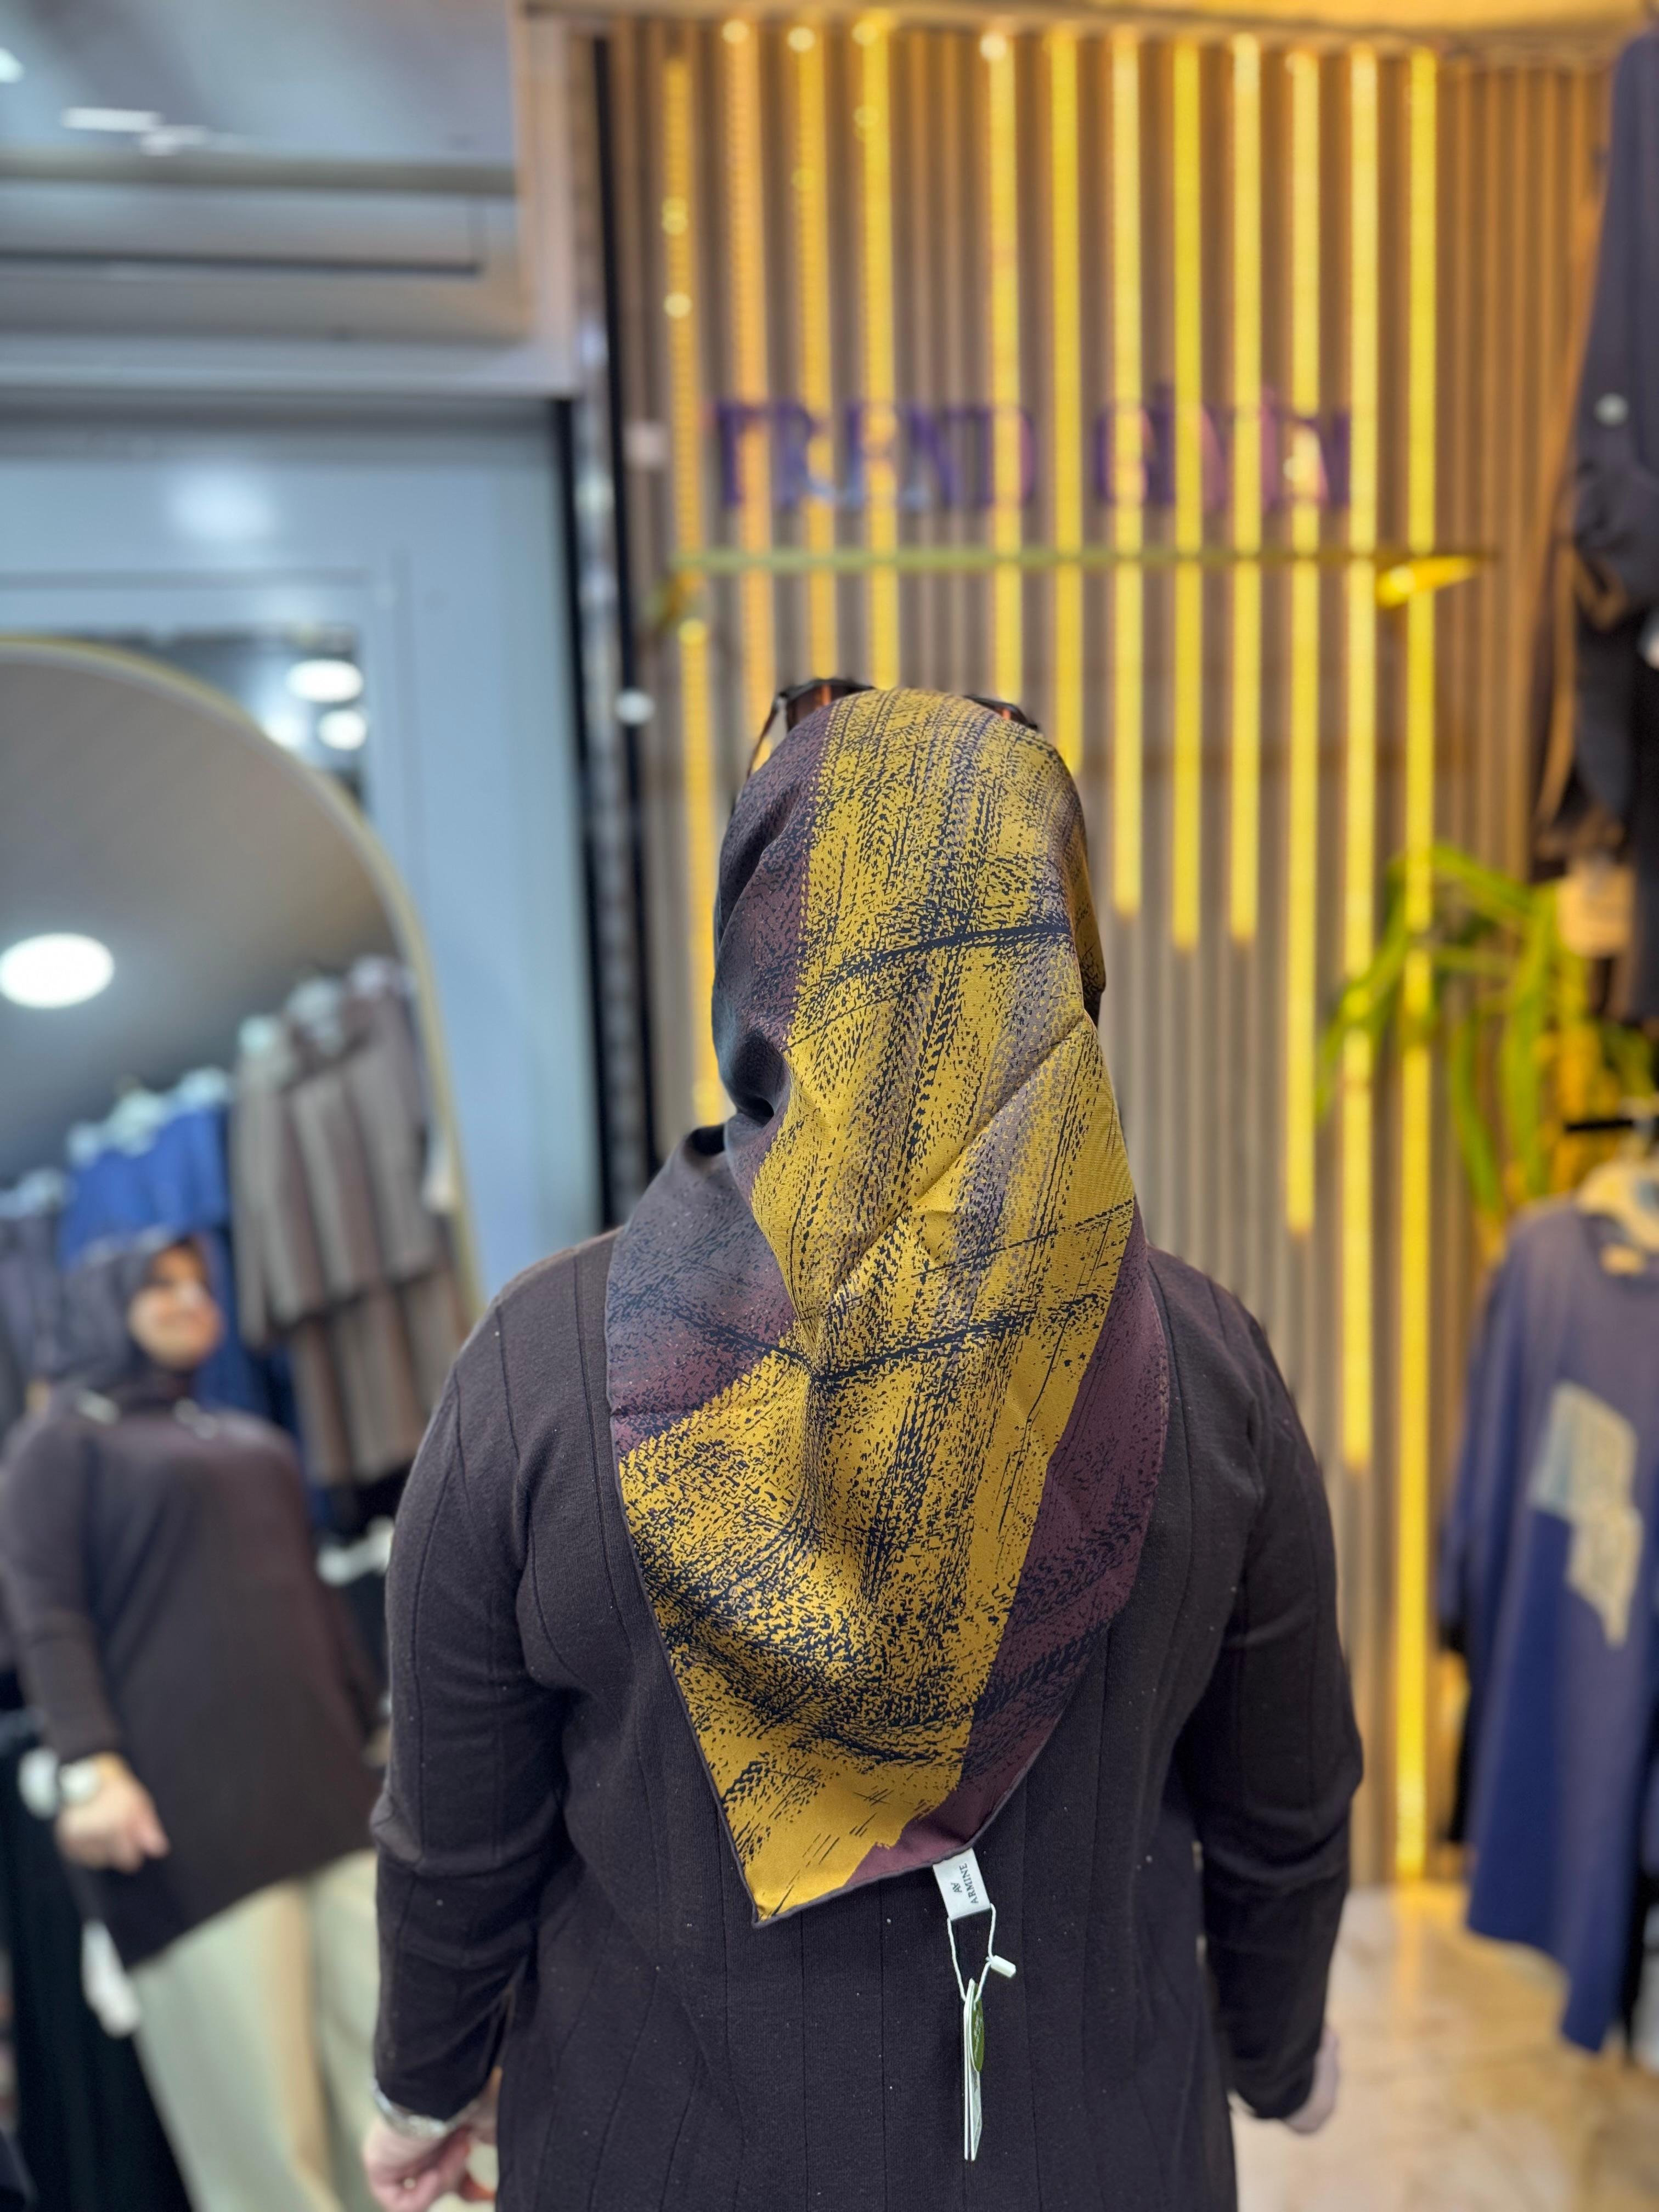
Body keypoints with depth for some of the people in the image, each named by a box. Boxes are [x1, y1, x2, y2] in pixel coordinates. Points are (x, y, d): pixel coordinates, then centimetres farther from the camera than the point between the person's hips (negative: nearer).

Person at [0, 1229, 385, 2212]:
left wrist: (377, 1727, 22)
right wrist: (91, 1763, -19)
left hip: (319, 1782, 6)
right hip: (187, 1809, -6)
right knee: (251, 2080, -4)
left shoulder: (254, 1442, 24)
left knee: (383, 2030, 3)